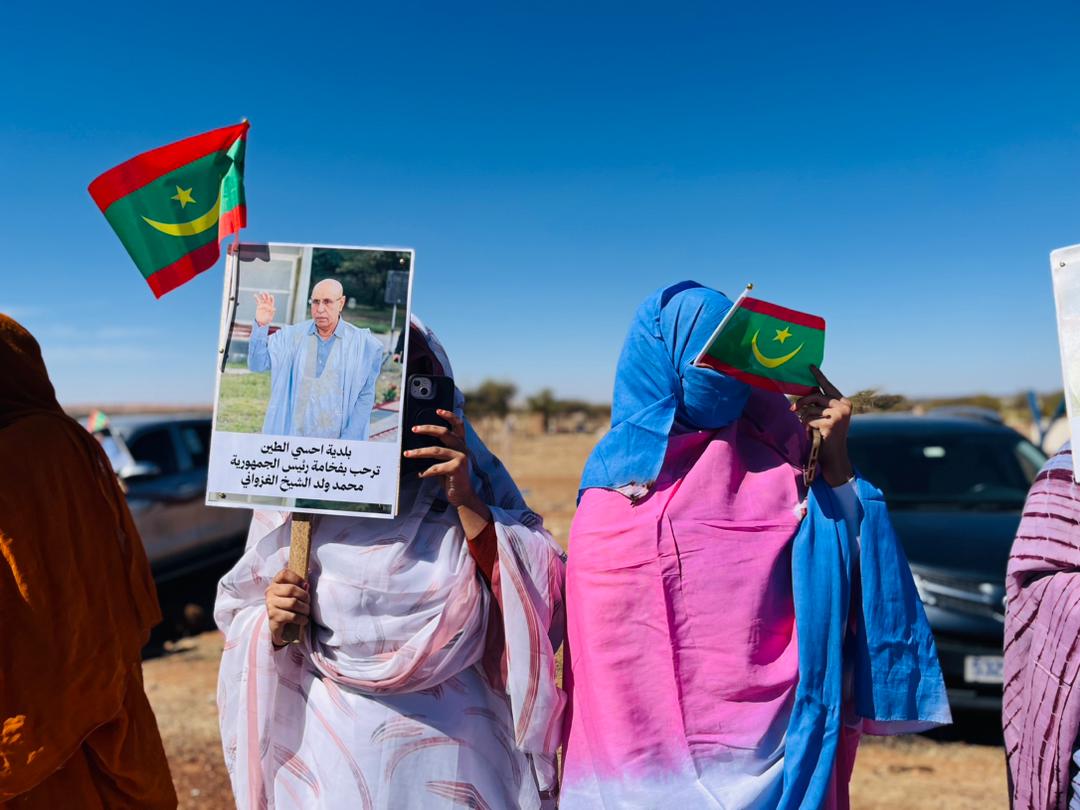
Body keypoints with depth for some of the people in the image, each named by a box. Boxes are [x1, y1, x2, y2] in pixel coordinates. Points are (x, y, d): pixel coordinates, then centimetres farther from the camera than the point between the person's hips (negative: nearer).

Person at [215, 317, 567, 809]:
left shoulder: (474, 477, -6)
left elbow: (545, 601, -14)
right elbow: (242, 619, 5)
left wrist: (467, 504, -23)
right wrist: (273, 626, -17)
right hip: (329, 749, 1)